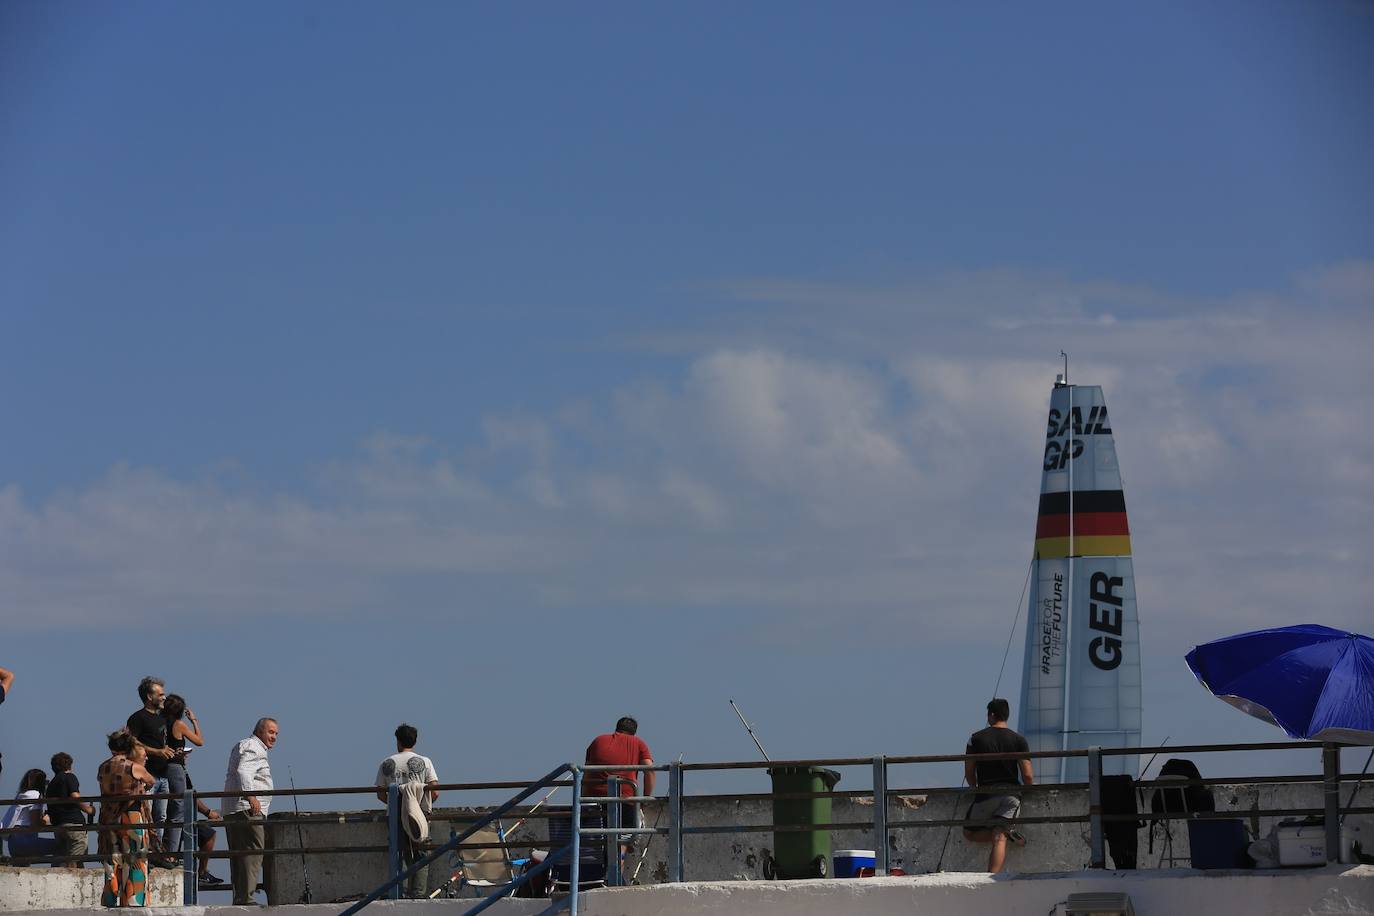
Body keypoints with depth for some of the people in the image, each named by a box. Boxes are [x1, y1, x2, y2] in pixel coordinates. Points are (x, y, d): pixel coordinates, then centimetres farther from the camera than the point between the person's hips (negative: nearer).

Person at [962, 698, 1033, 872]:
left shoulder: (976, 738, 1)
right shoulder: (1018, 740, 2)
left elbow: (969, 773, 6)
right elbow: (1028, 776, -3)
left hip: (986, 794, -2)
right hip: (1011, 794, 2)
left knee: (969, 833, 15)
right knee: (999, 839, -5)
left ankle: (1007, 833, -6)